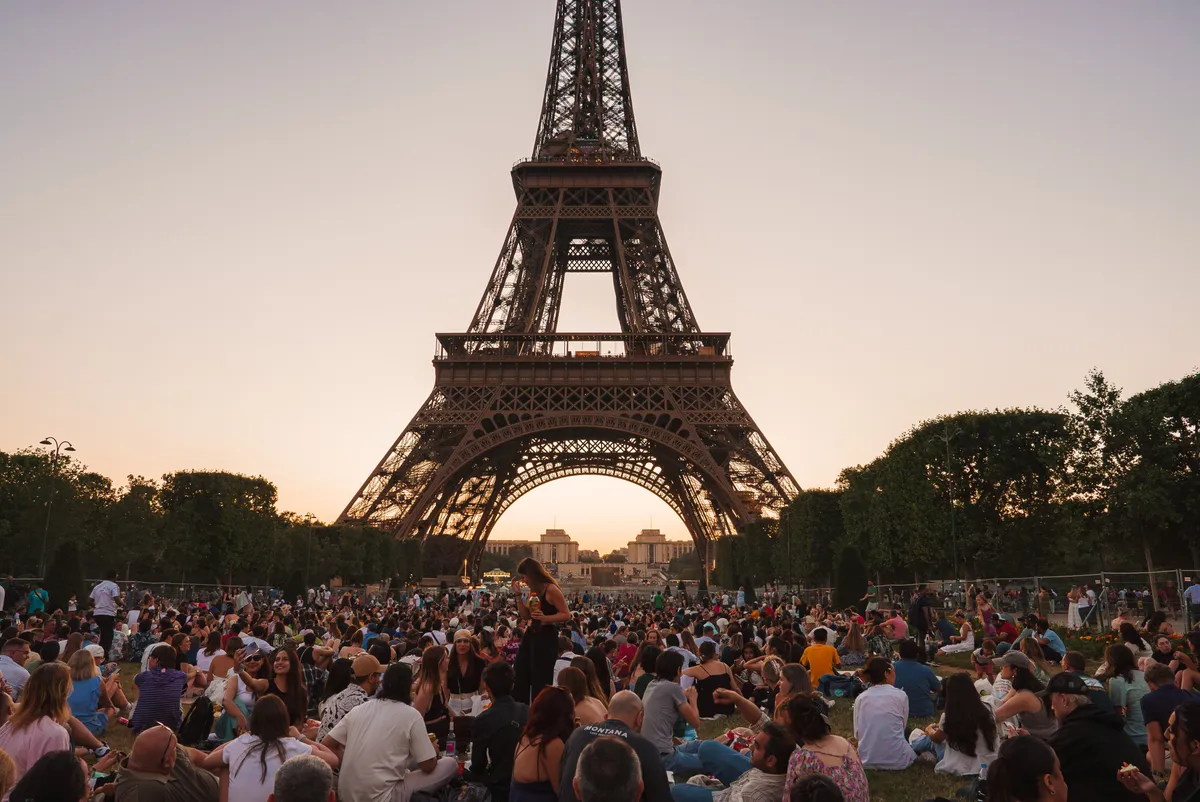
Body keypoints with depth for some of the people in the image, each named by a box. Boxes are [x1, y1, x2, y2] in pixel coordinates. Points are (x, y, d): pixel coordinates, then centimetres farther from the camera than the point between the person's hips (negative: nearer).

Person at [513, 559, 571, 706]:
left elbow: (566, 615, -17)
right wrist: (518, 595, 4)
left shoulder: (551, 589, -16)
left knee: (540, 680, -2)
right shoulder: (533, 590, 10)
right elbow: (525, 616, 12)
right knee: (519, 677, 12)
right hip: (530, 635, 9)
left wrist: (545, 618, -30)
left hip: (546, 638, -9)